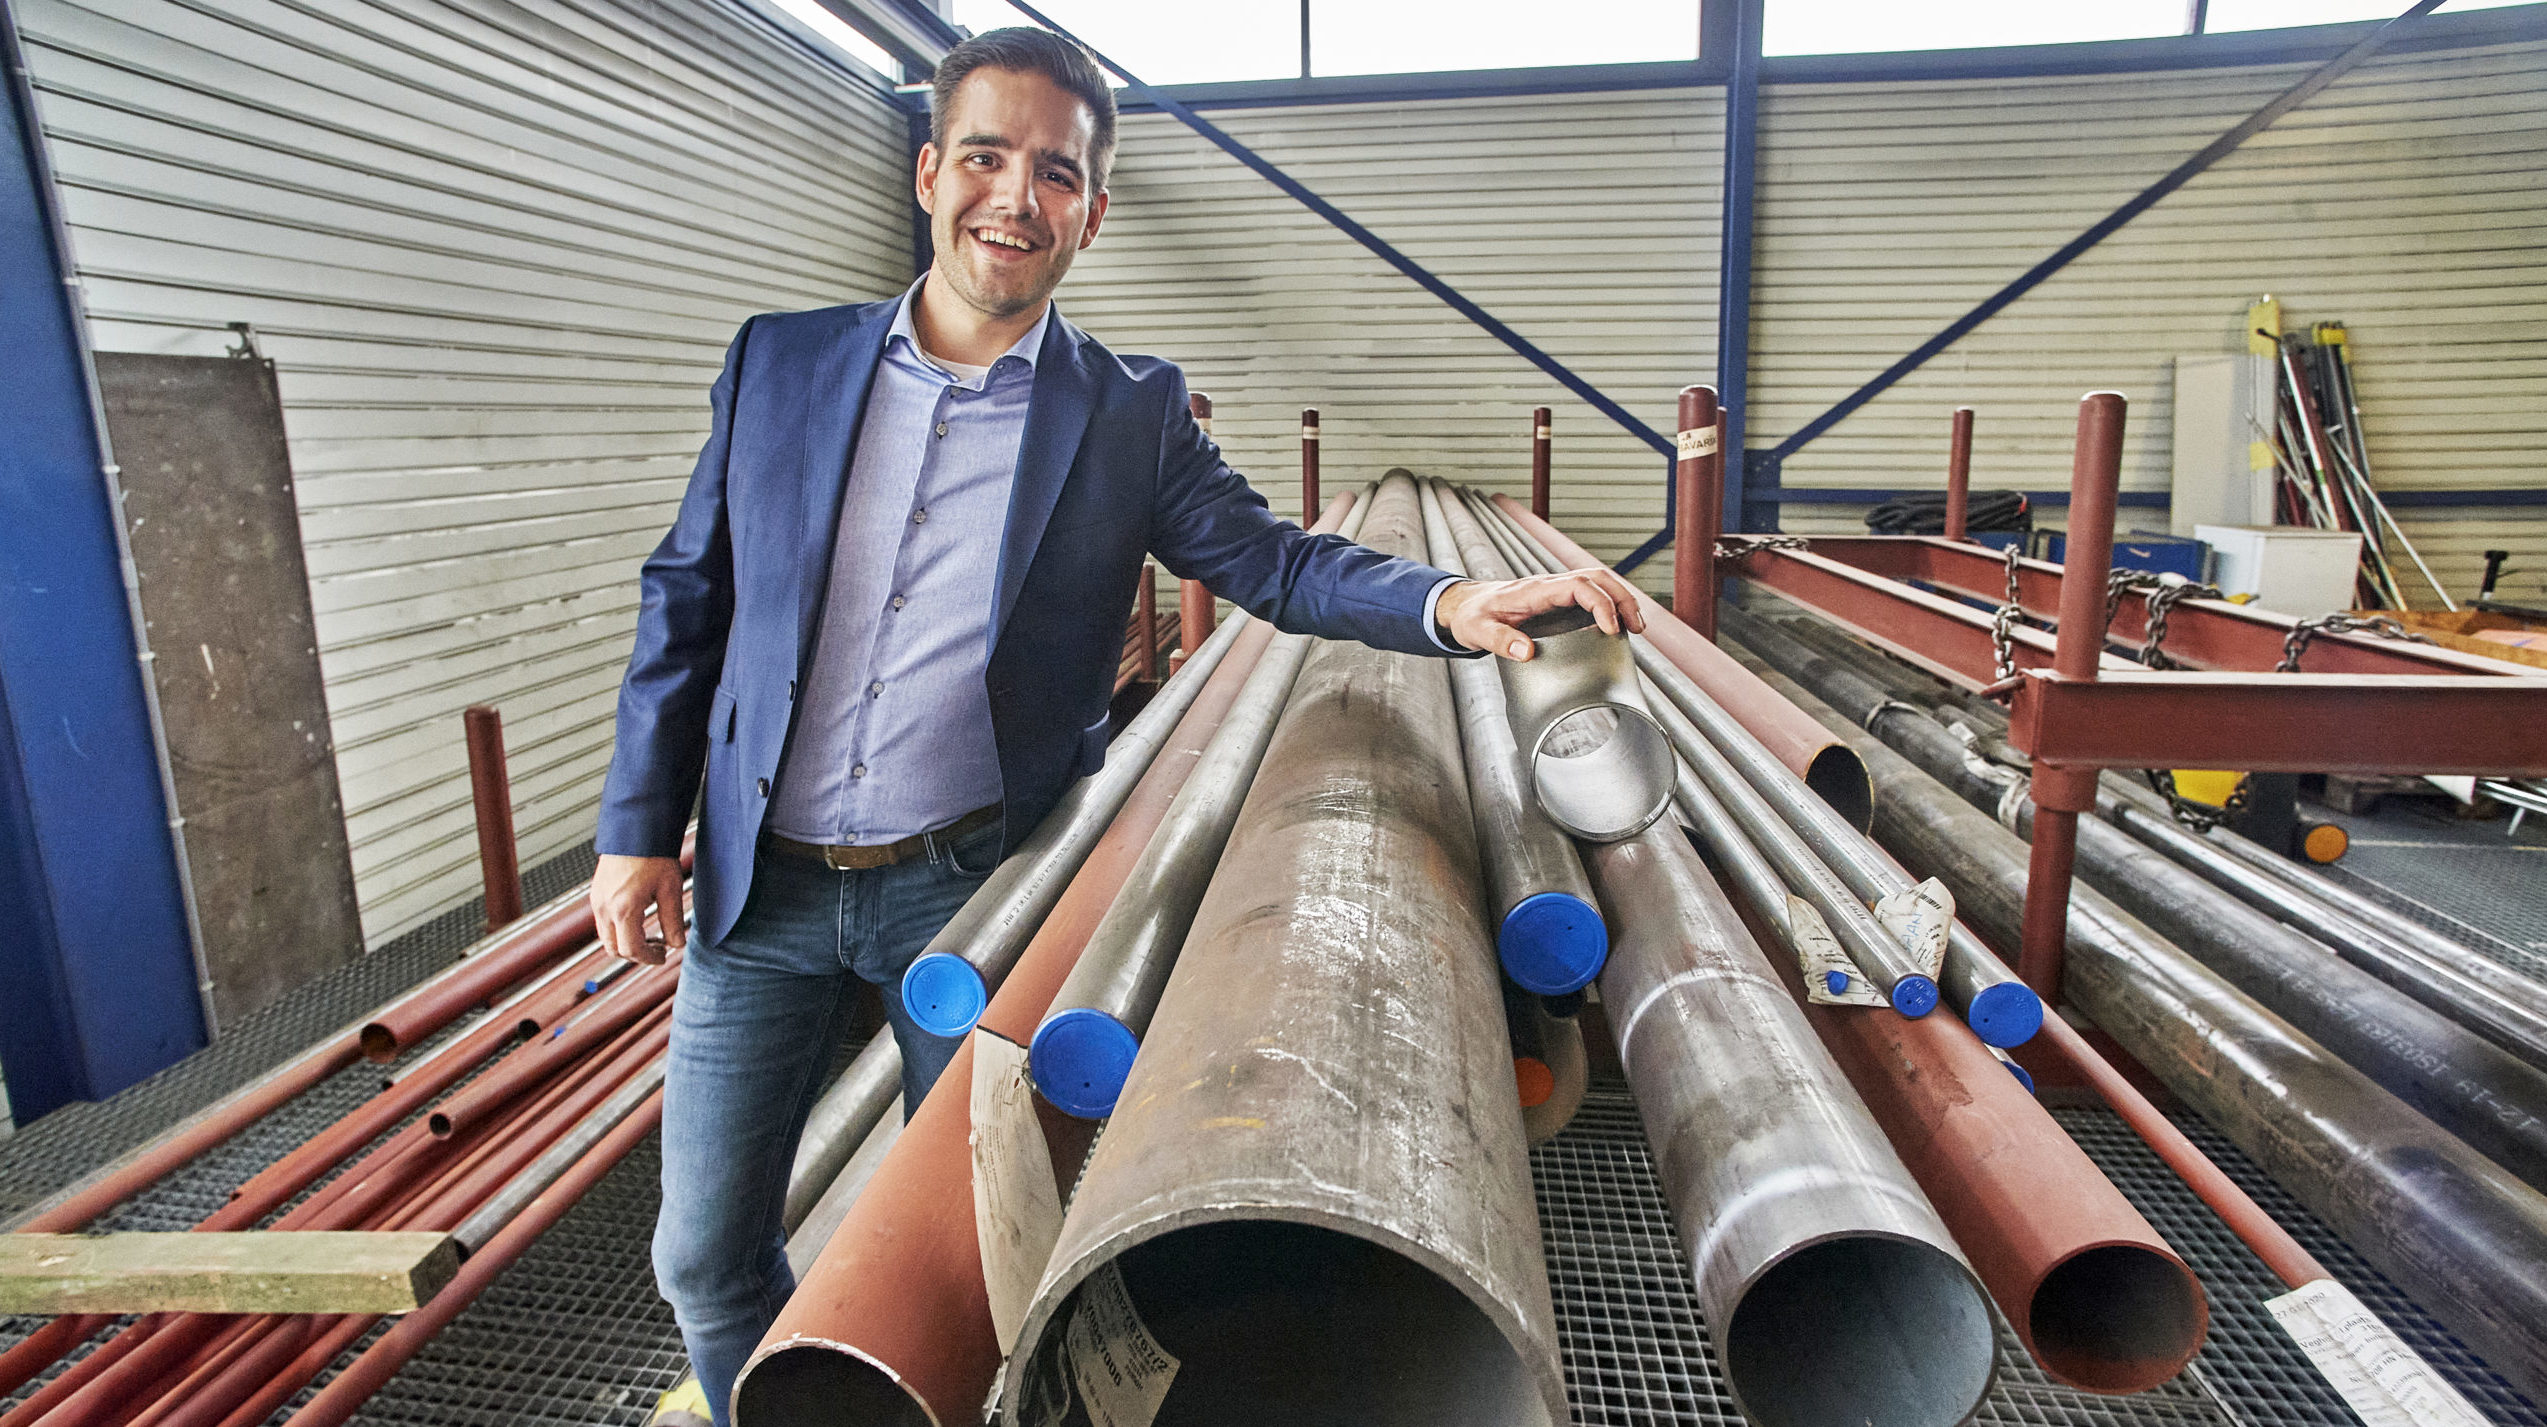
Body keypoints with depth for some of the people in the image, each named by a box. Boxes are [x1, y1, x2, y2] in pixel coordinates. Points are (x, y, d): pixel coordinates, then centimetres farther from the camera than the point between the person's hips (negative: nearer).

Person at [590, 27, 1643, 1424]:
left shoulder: (1131, 414, -2)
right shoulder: (779, 364, 3)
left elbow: (1271, 561, -2)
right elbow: (687, 599, 6)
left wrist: (1449, 602, -20)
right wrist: (638, 828, 3)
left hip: (964, 887, -2)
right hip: (758, 886, 3)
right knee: (705, 1252, 13)